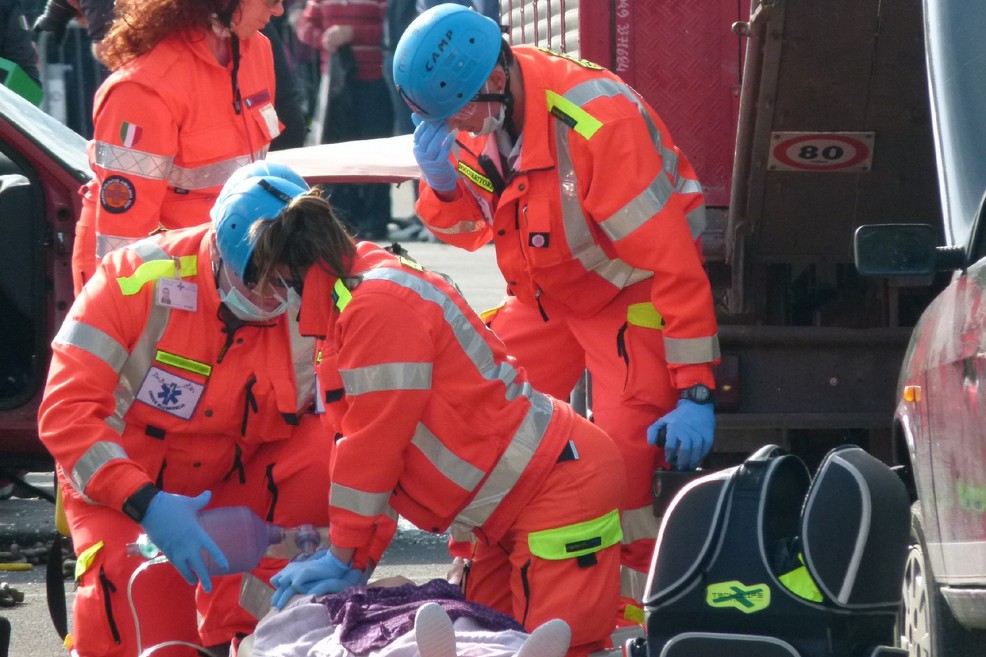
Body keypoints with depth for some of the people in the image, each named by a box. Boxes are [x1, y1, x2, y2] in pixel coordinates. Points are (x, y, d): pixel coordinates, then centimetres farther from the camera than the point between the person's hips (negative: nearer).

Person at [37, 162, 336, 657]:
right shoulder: (139, 278, -24)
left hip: (227, 489, 4)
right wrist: (147, 504, -37)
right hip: (115, 485, -4)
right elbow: (64, 411, -25)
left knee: (321, 454, -24)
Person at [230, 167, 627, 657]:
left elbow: (374, 442, -20)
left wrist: (345, 556, -12)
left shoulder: (379, 304, -21)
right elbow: (359, 436, 12)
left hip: (559, 485, -11)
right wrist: (348, 554, 5)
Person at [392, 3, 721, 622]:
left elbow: (674, 264, -31)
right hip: (546, 296, 7)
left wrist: (694, 393, -30)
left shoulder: (598, 123, -34)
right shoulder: (478, 112, -11)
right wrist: (442, 180, -20)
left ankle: (636, 621, -10)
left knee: (627, 456, -19)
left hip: (629, 295, -7)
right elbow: (466, 229, 5)